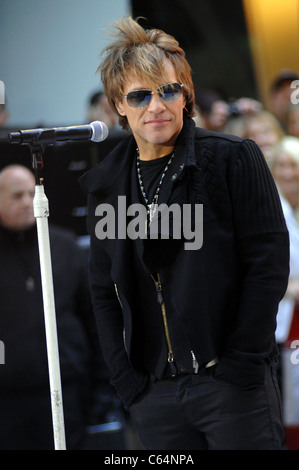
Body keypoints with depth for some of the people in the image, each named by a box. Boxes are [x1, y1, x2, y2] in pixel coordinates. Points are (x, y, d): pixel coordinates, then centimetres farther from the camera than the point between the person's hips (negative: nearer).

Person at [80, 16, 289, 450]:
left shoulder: (234, 159, -2)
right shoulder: (106, 187, 11)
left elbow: (269, 263, -6)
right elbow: (104, 292, 15)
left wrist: (240, 363, -11)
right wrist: (126, 377, 3)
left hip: (232, 381, -4)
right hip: (154, 394, 4)